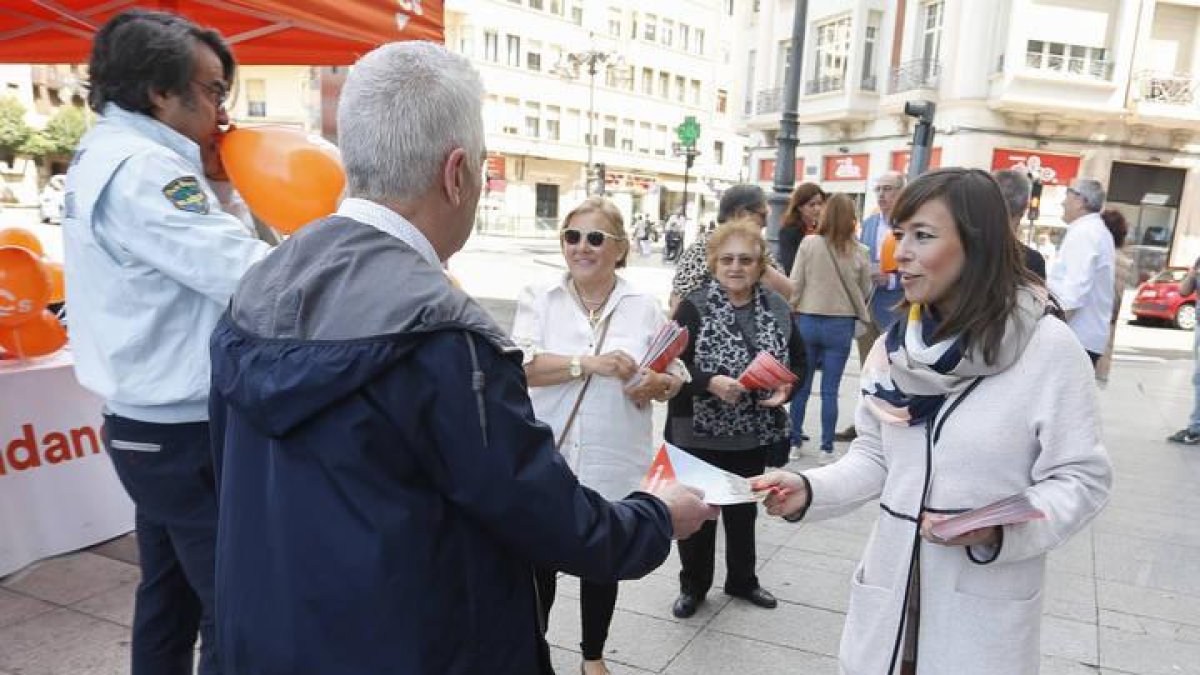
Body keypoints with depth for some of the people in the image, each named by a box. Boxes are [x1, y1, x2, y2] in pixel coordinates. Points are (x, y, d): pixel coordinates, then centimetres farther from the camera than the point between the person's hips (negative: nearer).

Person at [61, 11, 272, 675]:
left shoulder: (106, 157, 14)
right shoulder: (140, 168, -19)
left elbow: (206, 254, 14)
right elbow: (249, 281, -27)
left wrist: (217, 184, 5)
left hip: (150, 423, 10)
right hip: (188, 433, -10)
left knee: (170, 592, 20)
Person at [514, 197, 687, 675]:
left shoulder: (644, 308, 1)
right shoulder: (538, 298, -1)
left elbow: (676, 376, 5)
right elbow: (522, 363, -15)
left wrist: (657, 385, -18)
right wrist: (590, 363, -26)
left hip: (613, 466, 1)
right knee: (538, 562, 11)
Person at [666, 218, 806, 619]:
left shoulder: (777, 308, 2)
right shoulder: (693, 307, -11)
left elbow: (798, 360, 8)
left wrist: (786, 388, -12)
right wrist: (711, 382, -30)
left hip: (754, 433, 4)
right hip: (699, 433, -3)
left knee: (743, 510, 20)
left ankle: (742, 580, 39)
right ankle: (693, 585, 30)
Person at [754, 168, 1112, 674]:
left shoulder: (1048, 348, -13)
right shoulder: (894, 347, 1)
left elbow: (1080, 479, -10)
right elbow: (874, 458, 5)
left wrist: (999, 530, -25)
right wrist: (810, 490, -11)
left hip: (987, 607, -4)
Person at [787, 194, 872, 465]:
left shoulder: (809, 244, -8)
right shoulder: (857, 253, -4)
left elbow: (795, 284, -6)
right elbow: (865, 292, 6)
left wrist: (790, 314, 6)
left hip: (808, 321, 0)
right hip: (841, 325, 0)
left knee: (801, 386, 11)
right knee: (830, 390, 7)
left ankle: (794, 442, 19)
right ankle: (826, 448, 11)